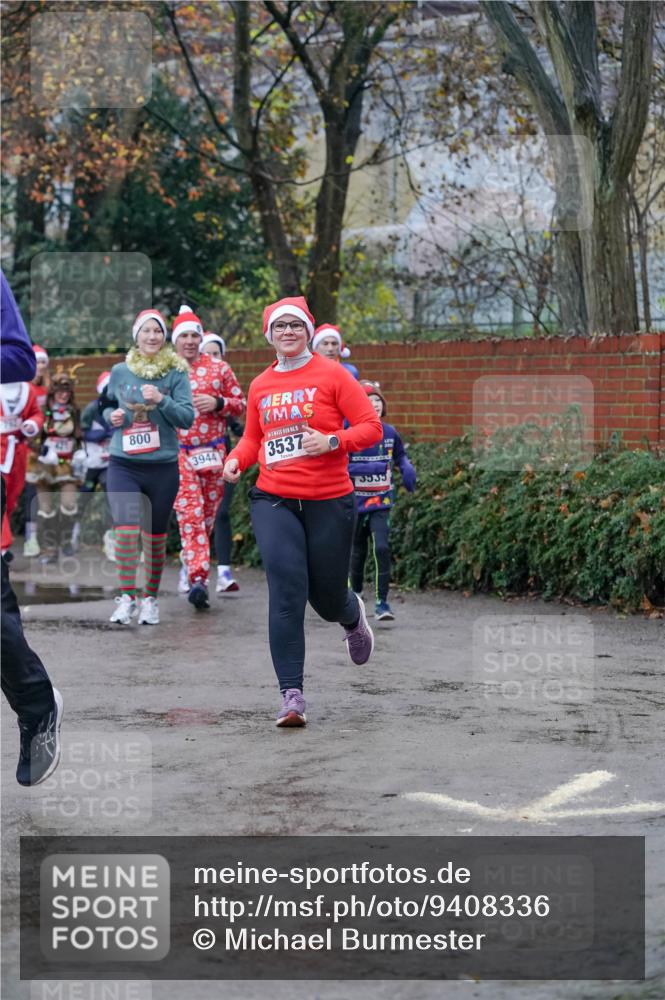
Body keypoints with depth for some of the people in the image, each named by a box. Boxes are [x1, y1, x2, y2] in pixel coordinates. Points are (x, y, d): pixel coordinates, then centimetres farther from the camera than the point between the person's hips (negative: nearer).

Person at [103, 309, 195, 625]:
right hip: (123, 464, 0)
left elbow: (187, 417, -6)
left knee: (155, 537, 9)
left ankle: (150, 598, 24)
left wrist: (162, 400, -21)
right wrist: (111, 416, -5)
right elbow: (107, 407, 17)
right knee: (125, 531, -15)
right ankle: (126, 597, -4)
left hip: (163, 466, 0)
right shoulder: (119, 372, 3)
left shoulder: (176, 373, -1)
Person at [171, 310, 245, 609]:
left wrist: (217, 403, -9)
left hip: (213, 453, 2)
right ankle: (198, 578, -23)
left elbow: (240, 404, 9)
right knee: (189, 516, -14)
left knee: (208, 516, 9)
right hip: (178, 453, -2)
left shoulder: (220, 369, 6)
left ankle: (193, 566, 27)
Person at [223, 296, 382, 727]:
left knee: (327, 598, 8)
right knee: (287, 593, -12)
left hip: (329, 501, -2)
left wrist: (332, 441, -18)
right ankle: (292, 695, -13)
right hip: (274, 501, 2)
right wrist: (236, 459, 5)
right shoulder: (260, 386, 10)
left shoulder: (332, 375, -2)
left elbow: (372, 427, -3)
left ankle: (353, 617, 49)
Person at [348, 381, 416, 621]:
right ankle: (355, 594, 34)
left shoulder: (389, 433, 0)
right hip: (355, 502, -1)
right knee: (358, 551, 11)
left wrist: (407, 469, -4)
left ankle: (382, 603, -10)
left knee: (382, 548, -15)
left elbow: (400, 456, 17)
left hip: (381, 502, 1)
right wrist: (370, 468, -26)